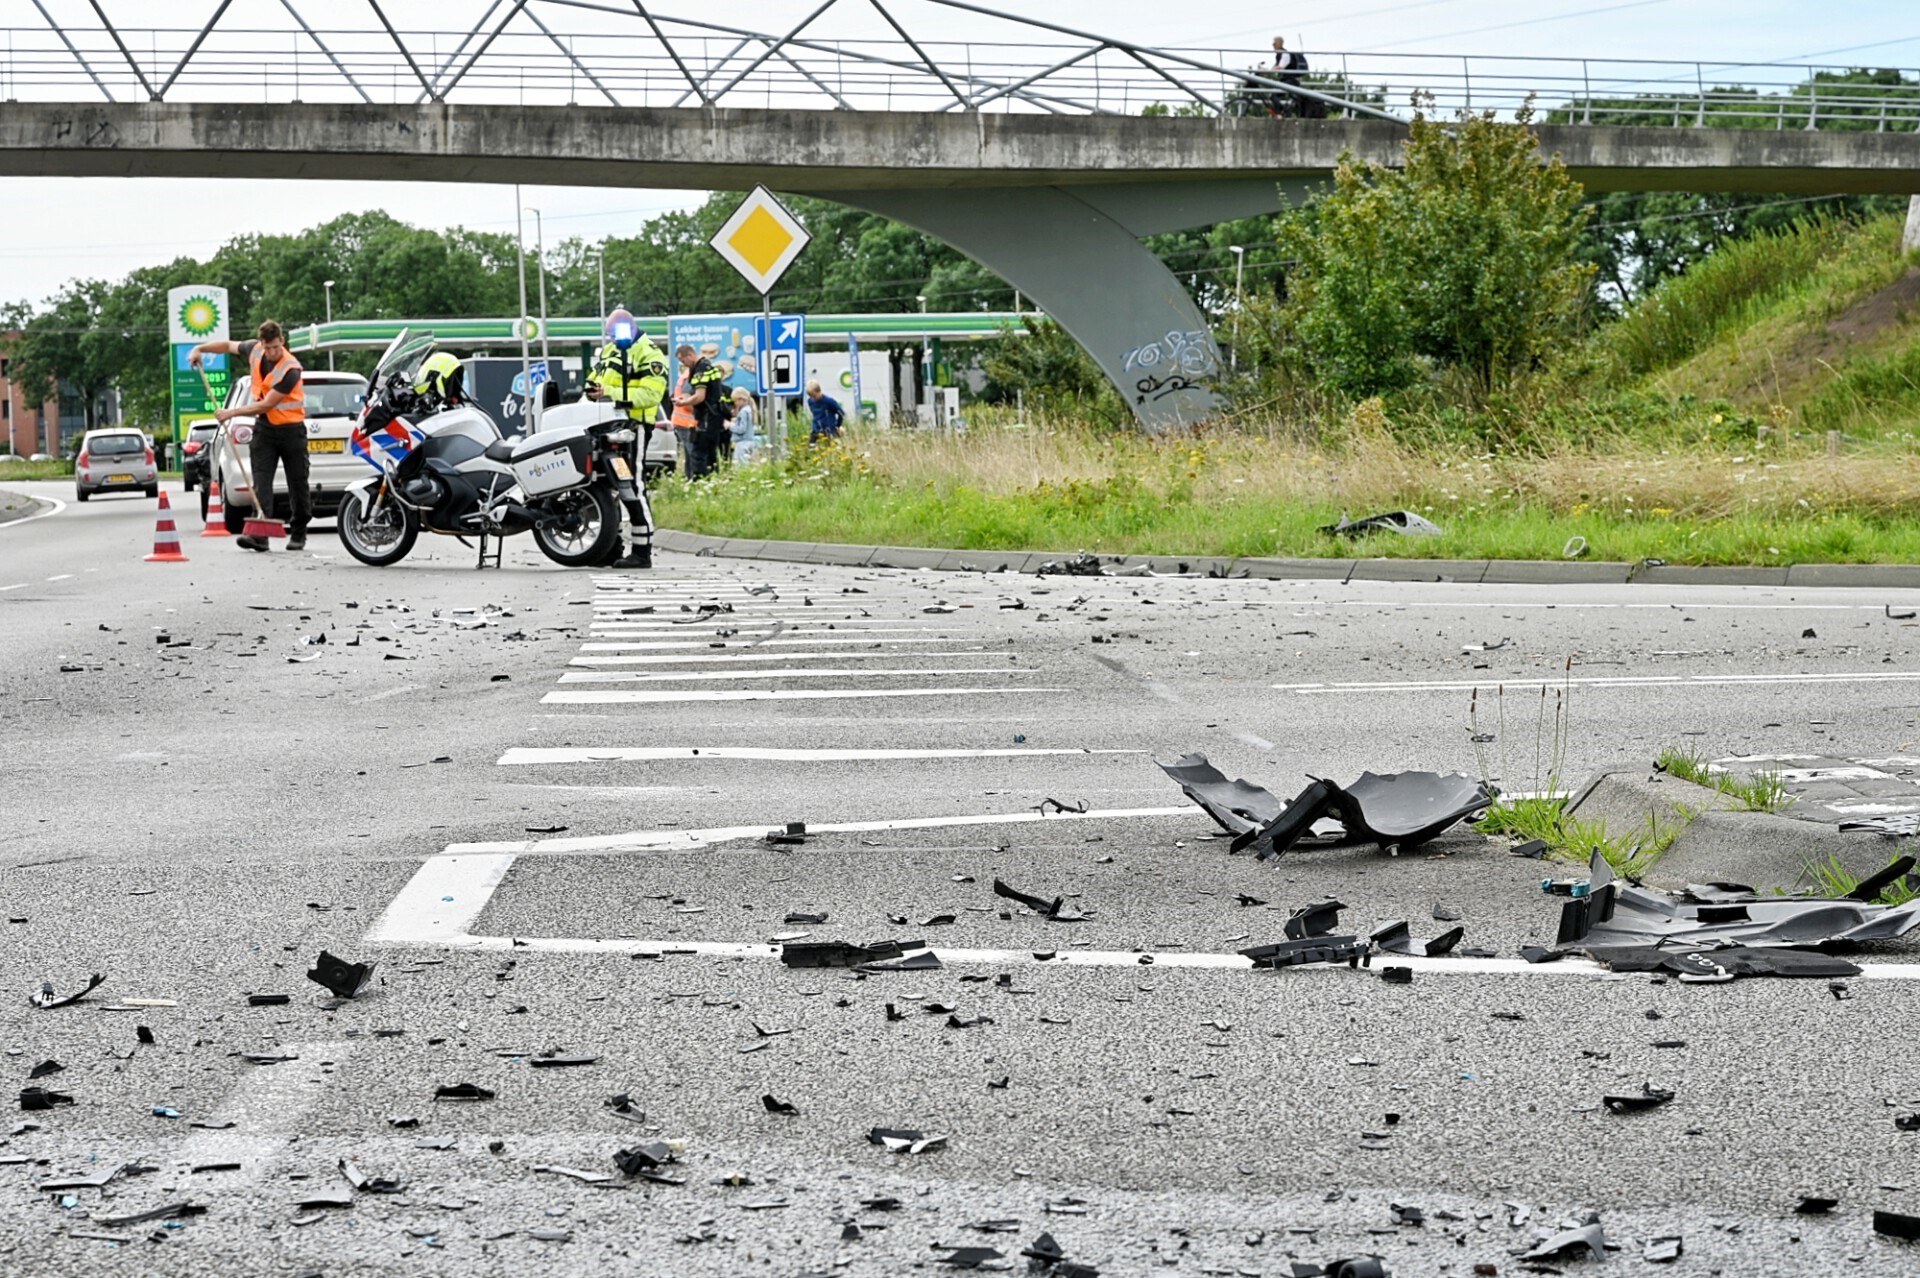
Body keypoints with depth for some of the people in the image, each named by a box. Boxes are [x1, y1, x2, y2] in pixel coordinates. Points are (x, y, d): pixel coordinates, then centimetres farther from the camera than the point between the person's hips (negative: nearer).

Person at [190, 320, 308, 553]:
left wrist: (233, 413, -21)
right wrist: (200, 348, 11)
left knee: (297, 484, 3)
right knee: (261, 482, -9)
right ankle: (259, 535, -19)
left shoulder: (291, 369, -23)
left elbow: (266, 405, -23)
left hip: (290, 429, -5)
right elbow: (229, 346, 19)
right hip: (263, 428, 5)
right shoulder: (254, 350, -4)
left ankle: (298, 534, 17)